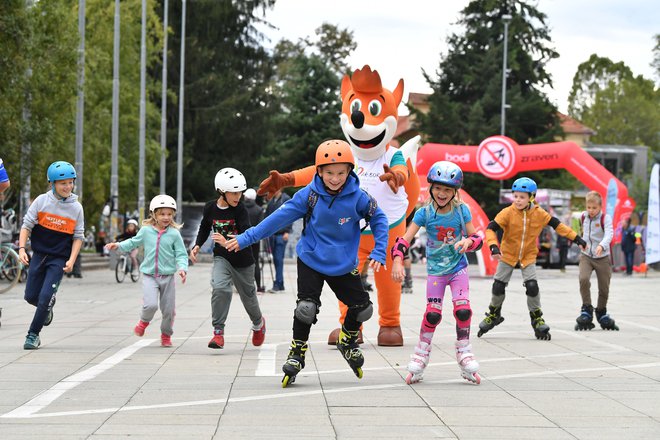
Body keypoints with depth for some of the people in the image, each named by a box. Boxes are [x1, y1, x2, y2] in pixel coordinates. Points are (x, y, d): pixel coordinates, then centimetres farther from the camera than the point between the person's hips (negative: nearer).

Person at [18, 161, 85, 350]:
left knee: (45, 298, -11)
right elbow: (27, 225, -1)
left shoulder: (76, 208, -4)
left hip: (59, 259, -2)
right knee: (31, 296, 8)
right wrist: (22, 248, -12)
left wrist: (71, 260, -8)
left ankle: (33, 334, 4)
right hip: (39, 254, 2)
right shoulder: (41, 201, -6)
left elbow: (78, 237, 3)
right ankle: (46, 309, 41)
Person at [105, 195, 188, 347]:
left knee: (169, 309, 6)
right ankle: (144, 322, 14)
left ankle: (166, 335, 29)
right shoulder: (146, 231, 2)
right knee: (150, 304, -20)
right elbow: (134, 243, 19)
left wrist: (182, 268, -19)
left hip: (168, 276, 0)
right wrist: (118, 245, 6)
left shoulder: (174, 234, -3)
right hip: (149, 275, 0)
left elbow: (181, 254, -2)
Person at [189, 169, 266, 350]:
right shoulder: (210, 208, -7)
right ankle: (218, 331, -18)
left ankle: (258, 323, 46)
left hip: (242, 259, -1)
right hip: (222, 258, 1)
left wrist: (227, 242, -44)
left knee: (248, 294, 14)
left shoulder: (240, 209, -18)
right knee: (220, 288, -25)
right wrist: (197, 246, 0)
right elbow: (204, 228, 13)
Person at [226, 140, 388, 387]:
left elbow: (379, 220, 0)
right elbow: (280, 217, -11)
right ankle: (297, 353, 5)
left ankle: (348, 341, 35)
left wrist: (379, 252, -8)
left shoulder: (357, 197, -14)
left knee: (362, 307, 4)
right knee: (306, 307, -14)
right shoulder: (310, 194, -14)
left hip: (343, 265, 2)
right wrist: (247, 238, -12)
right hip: (311, 261, -2)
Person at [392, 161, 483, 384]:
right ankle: (421, 353, 9)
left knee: (463, 310, -12)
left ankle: (464, 351, 7)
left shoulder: (462, 210, -9)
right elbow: (404, 240, -17)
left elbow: (477, 238, -7)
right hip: (435, 270, -1)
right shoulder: (425, 213, -12)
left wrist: (468, 241, -31)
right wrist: (397, 261, -33)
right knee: (433, 313, -9)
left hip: (458, 267, 1)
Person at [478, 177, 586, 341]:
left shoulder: (539, 213, -11)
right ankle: (494, 314, 27)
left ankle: (537, 318, 6)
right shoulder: (508, 213, -19)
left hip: (528, 256, 0)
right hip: (508, 254, 0)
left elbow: (557, 224, 2)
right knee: (498, 286, 1)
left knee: (532, 286, -14)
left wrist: (576, 238, 2)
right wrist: (493, 247, -36)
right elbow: (490, 228, -20)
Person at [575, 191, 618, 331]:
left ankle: (601, 314, 29)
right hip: (586, 256, 2)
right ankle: (586, 310, -11)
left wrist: (602, 246, -49)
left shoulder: (605, 218, -13)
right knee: (583, 279, -23)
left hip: (602, 257, -2)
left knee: (604, 287, 5)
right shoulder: (583, 217, 3)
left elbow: (609, 234, -31)